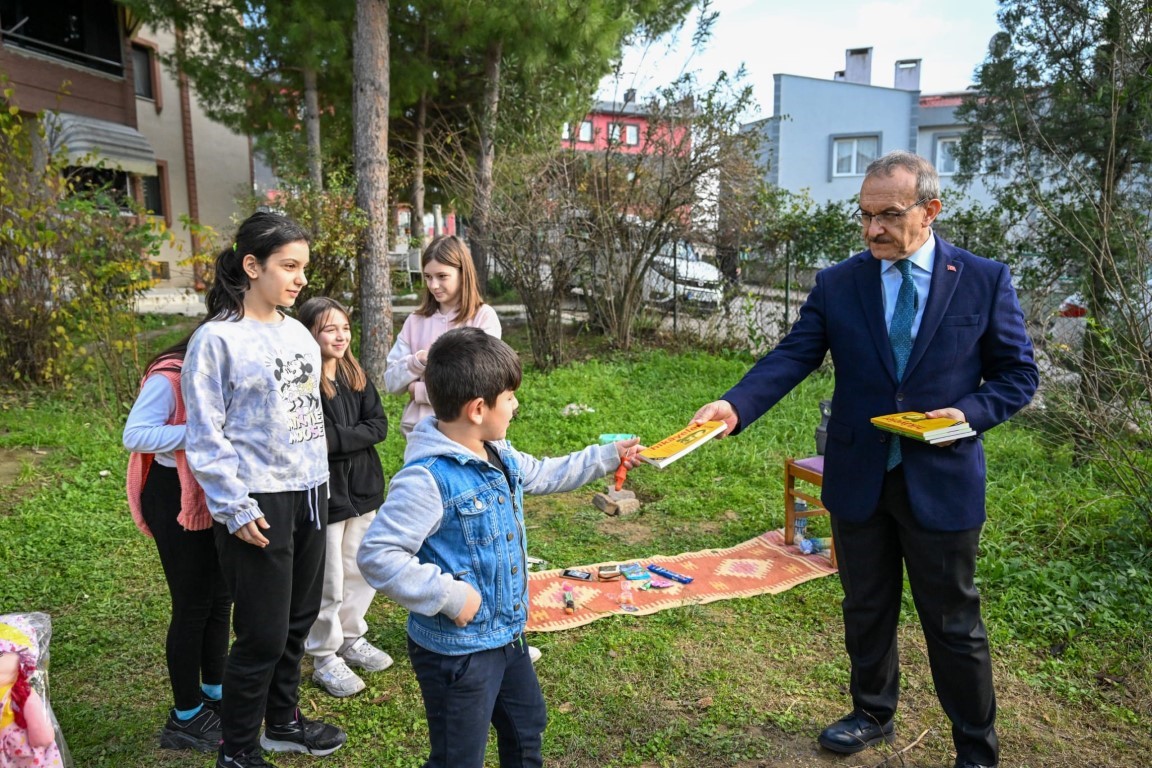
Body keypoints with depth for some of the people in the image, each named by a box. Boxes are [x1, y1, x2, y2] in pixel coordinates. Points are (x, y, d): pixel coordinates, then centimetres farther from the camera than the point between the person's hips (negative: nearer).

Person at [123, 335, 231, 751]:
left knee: (220, 598, 15)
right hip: (175, 497, -8)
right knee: (192, 604, 1)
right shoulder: (169, 378, -19)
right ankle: (185, 717, 17)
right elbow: (134, 435, -25)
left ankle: (215, 694, 32)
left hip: (213, 495, 8)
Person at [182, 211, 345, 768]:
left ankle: (282, 721, 37)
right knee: (263, 634, 0)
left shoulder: (297, 332, 9)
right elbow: (205, 437, -11)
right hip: (259, 504, -7)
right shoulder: (218, 339, -11)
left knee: (298, 620, 17)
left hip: (308, 494, 7)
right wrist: (234, 508, -15)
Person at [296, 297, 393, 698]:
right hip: (324, 494, -7)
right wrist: (357, 436, -19)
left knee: (362, 572, 18)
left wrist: (339, 438, -16)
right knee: (328, 582, 6)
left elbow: (379, 425, -3)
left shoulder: (358, 377, 6)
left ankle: (352, 638, 38)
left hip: (363, 490, 7)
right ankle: (325, 657, 24)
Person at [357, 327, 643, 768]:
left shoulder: (500, 457, 1)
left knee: (527, 726, 29)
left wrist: (606, 457, 24)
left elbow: (544, 475, 21)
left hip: (508, 634, 9)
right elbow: (377, 555, -29)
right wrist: (448, 594, -29)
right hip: (456, 649, -9)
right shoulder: (428, 478, -28)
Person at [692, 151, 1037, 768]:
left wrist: (968, 413, -18)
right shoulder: (836, 285, -2)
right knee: (866, 611, 19)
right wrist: (735, 406, -28)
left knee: (954, 625, 11)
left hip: (941, 481, -2)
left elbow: (1017, 374, 1)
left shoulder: (985, 280, -4)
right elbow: (791, 358, -11)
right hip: (857, 479, 2)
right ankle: (873, 715, 43)